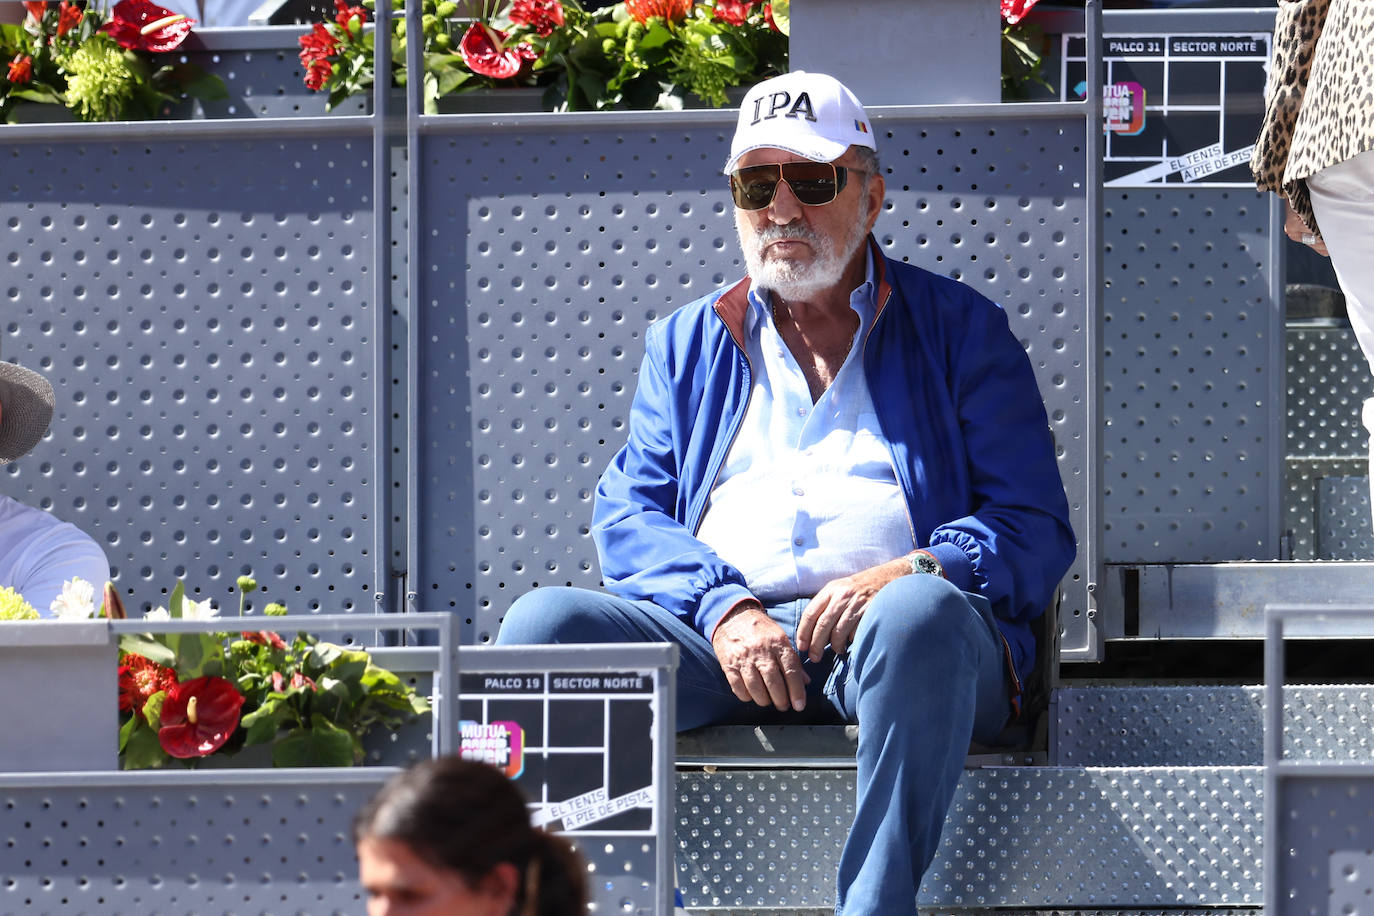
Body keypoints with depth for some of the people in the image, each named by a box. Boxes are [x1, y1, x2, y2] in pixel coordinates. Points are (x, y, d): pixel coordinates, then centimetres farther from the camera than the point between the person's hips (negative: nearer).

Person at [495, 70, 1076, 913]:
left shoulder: (961, 331, 17)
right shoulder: (686, 343, 26)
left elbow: (1035, 530, 8)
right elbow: (627, 516, 13)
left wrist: (910, 573, -14)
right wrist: (723, 608, -9)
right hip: (712, 636, 3)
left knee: (919, 616, -39)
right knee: (545, 622, -26)